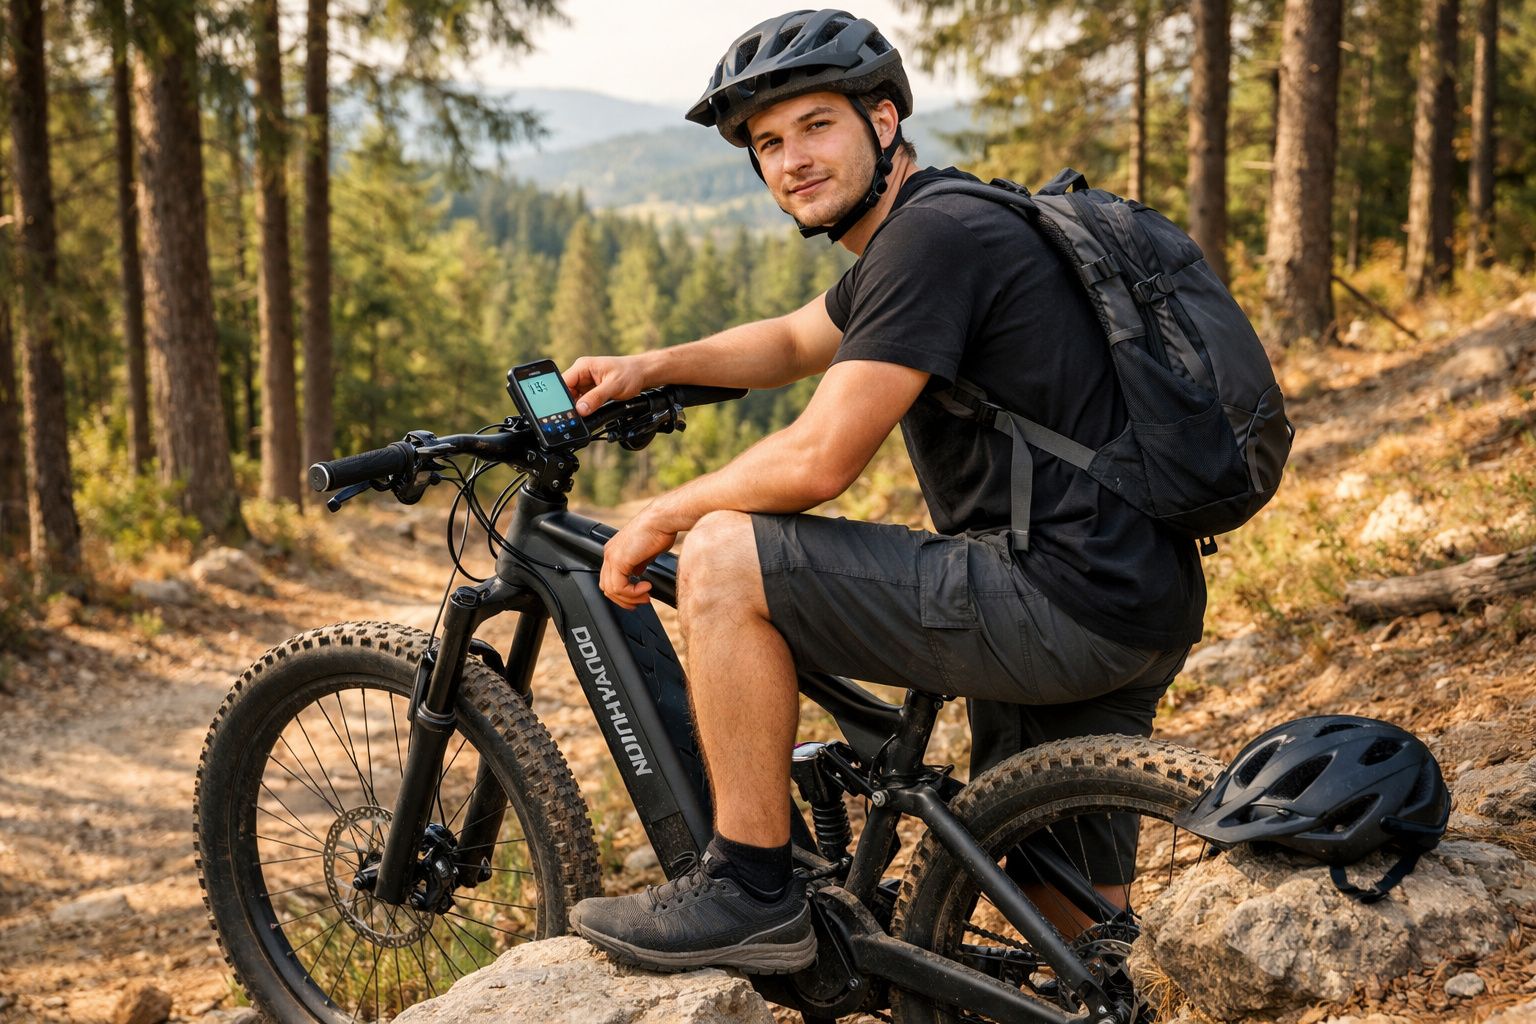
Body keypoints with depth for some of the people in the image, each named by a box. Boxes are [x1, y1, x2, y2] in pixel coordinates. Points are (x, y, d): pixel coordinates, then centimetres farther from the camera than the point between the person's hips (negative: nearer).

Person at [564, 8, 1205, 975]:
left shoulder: (932, 235, -13)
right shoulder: (931, 224, 18)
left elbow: (817, 461, -18)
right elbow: (795, 341, 34)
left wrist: (661, 518, -2)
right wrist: (648, 368, 20)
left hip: (1061, 597, -10)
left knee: (724, 555, -9)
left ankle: (750, 889, -1)